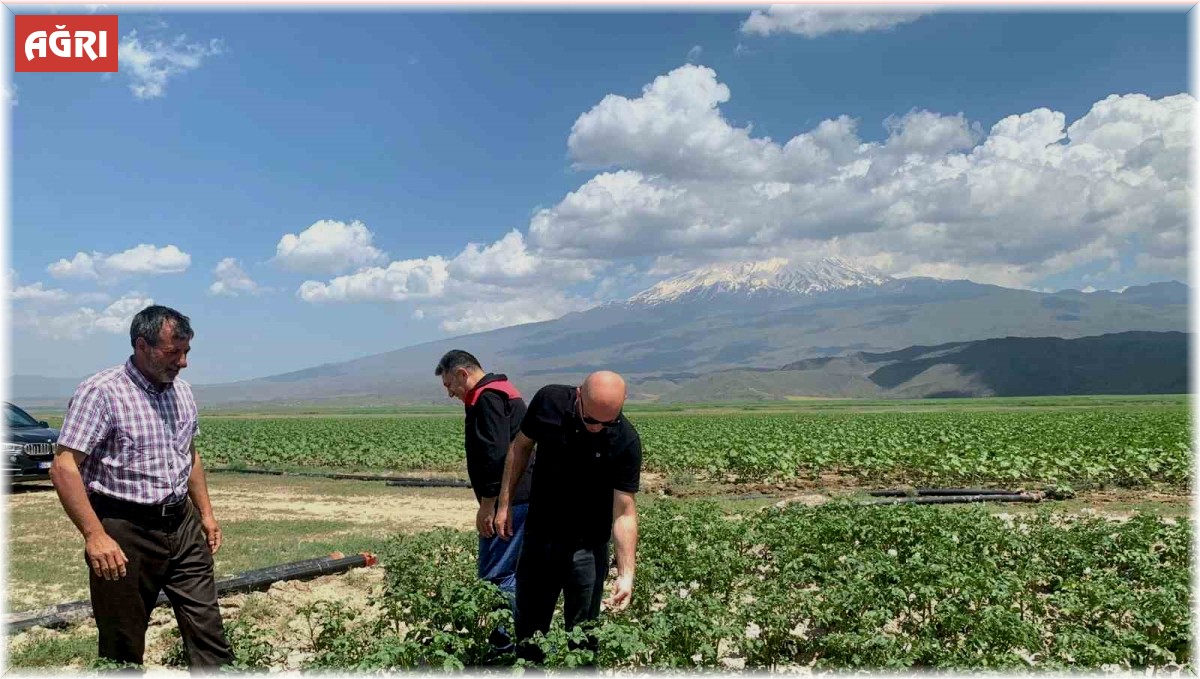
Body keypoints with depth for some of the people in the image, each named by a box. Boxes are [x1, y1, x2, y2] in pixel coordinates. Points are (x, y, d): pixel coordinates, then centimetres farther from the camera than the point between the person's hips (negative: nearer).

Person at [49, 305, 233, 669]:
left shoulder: (181, 391, 9)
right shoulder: (100, 392, -13)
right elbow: (64, 467, -18)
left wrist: (206, 513, 17)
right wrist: (95, 536, -24)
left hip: (183, 525, 6)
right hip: (126, 531, -6)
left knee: (208, 629, 5)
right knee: (123, 646, 8)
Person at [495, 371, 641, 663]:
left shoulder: (626, 442, -23)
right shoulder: (548, 400, -17)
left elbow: (624, 512, -21)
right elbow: (521, 446, 1)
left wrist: (626, 573, -30)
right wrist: (505, 503, 1)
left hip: (587, 547, -2)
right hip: (539, 535, 3)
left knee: (583, 633, 11)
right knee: (528, 627, 18)